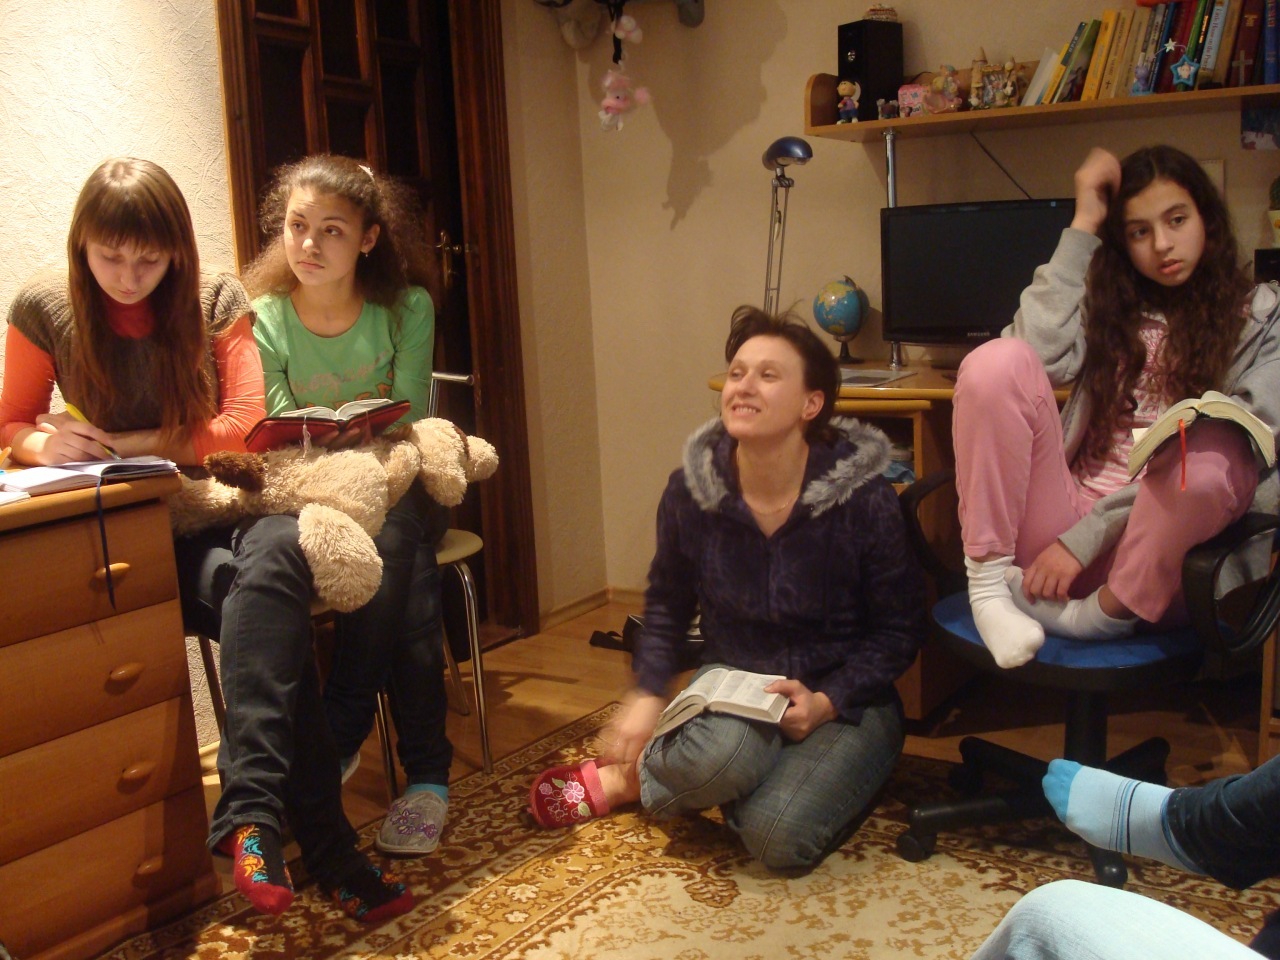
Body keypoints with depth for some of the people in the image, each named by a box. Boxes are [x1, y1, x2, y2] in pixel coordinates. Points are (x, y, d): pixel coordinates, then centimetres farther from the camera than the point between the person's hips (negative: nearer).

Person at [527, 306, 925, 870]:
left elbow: (899, 630, -6)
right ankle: (630, 767, -2)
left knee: (779, 836, -29)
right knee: (719, 756, -37)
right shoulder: (689, 493, -8)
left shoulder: (865, 502, -17)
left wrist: (826, 702, -19)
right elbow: (667, 602, 10)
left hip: (842, 702, -1)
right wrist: (647, 693, -2)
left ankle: (626, 781, -3)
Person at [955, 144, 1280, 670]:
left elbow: (1225, 459, -7)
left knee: (1211, 451, -36)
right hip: (1062, 518, 3)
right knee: (1000, 361, -20)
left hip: (1159, 551, -2)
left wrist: (1085, 540, -16)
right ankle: (990, 581, -20)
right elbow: (1038, 353, -7)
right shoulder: (1110, 308, 17)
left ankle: (1105, 615, -17)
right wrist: (1083, 226, -1)